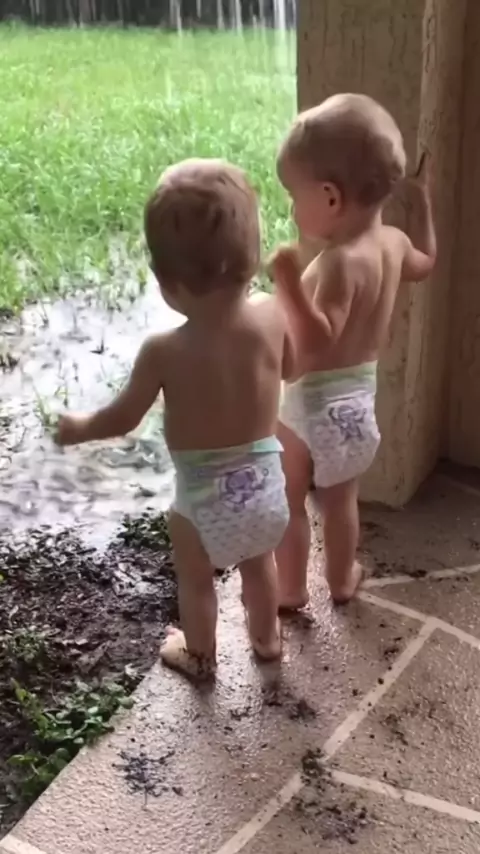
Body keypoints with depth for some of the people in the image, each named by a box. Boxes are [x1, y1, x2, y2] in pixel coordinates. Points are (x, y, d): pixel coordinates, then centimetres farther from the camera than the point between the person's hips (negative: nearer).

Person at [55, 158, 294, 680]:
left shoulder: (164, 352, -25)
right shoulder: (273, 320, -16)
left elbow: (122, 419, -10)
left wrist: (77, 428, 10)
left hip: (204, 501, -3)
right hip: (267, 488, 4)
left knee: (195, 581, 25)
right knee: (259, 564, 32)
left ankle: (200, 657, 49)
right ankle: (266, 637, 55)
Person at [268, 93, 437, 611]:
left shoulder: (340, 262, -29)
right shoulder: (393, 242, -4)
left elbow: (316, 346, -36)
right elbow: (424, 263, 20)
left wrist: (289, 285, -45)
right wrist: (420, 204, 27)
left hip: (311, 400, -7)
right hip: (358, 395, 8)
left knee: (288, 502, 14)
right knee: (340, 500, 25)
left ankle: (291, 591, 29)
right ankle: (342, 579, 41)